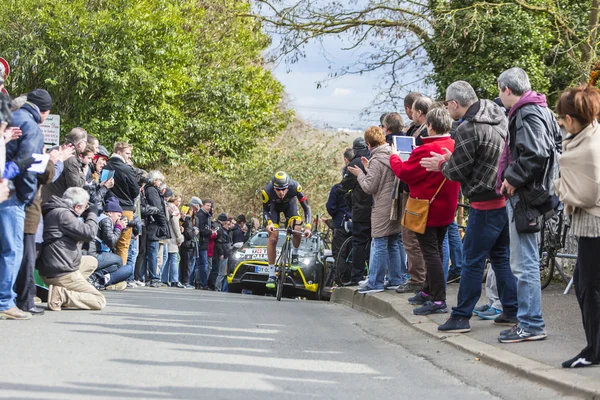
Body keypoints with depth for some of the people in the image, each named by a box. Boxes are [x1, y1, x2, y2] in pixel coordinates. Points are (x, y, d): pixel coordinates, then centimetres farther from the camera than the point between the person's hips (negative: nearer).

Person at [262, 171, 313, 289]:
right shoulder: (267, 191, -37)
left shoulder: (295, 187, -39)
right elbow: (265, 210, -18)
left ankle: (294, 255, 5)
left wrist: (308, 226, -41)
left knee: (297, 229, -25)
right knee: (272, 238, -11)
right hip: (274, 205, 0)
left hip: (289, 204, 0)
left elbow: (306, 207, -30)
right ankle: (271, 275, -4)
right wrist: (269, 223, -37)